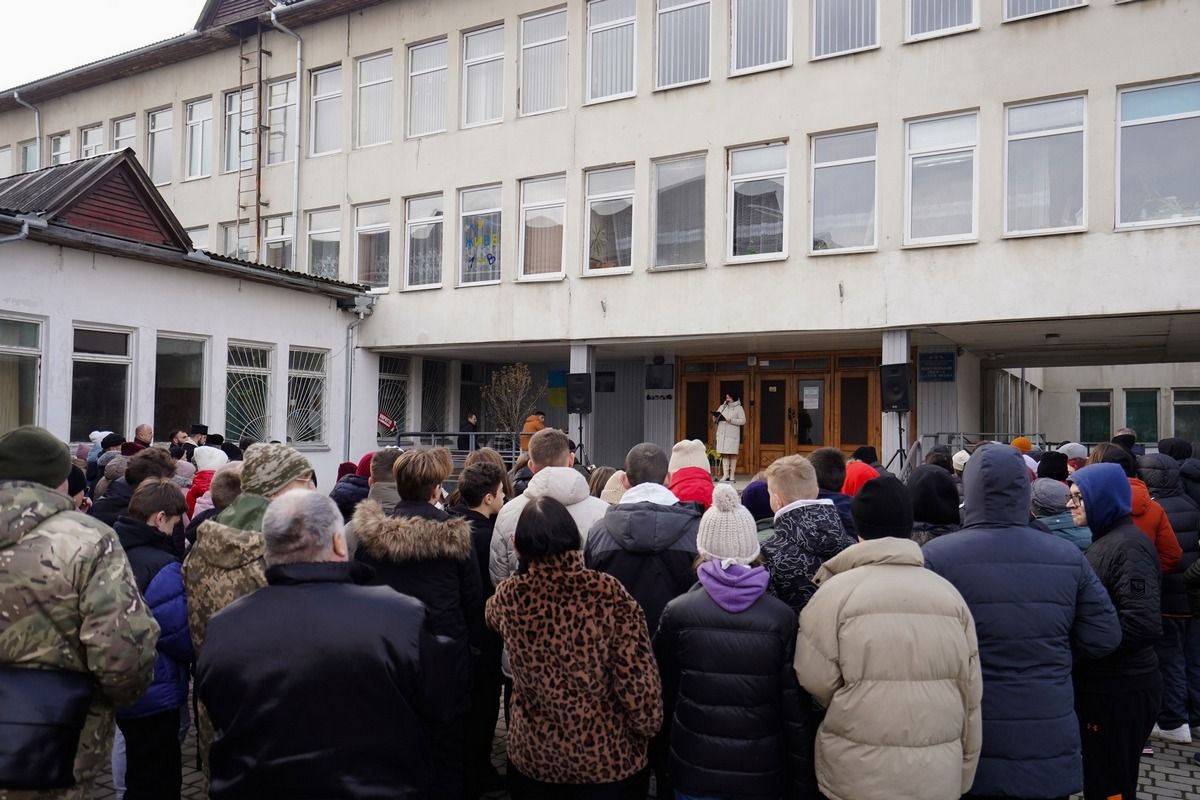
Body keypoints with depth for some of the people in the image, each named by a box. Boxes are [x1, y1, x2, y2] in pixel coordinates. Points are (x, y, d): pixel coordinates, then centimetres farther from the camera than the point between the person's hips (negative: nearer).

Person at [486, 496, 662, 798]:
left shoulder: (508, 597, -13)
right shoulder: (609, 593, -22)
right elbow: (637, 677, -21)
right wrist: (648, 729, -3)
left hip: (533, 754, 2)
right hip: (604, 755, -1)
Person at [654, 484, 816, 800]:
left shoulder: (678, 612, -11)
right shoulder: (782, 617, -12)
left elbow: (664, 694, -1)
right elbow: (795, 711, -8)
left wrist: (666, 750, 16)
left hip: (696, 771, 0)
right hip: (762, 772, 0)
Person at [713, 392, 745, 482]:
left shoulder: (739, 408, 2)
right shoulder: (722, 407, 15)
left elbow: (743, 421, -6)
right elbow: (716, 418, 18)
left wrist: (731, 420, -17)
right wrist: (716, 417, -6)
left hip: (733, 435, -3)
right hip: (722, 434, 4)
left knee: (733, 454, -2)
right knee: (724, 454, -1)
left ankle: (732, 475, 3)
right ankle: (725, 474, 1)